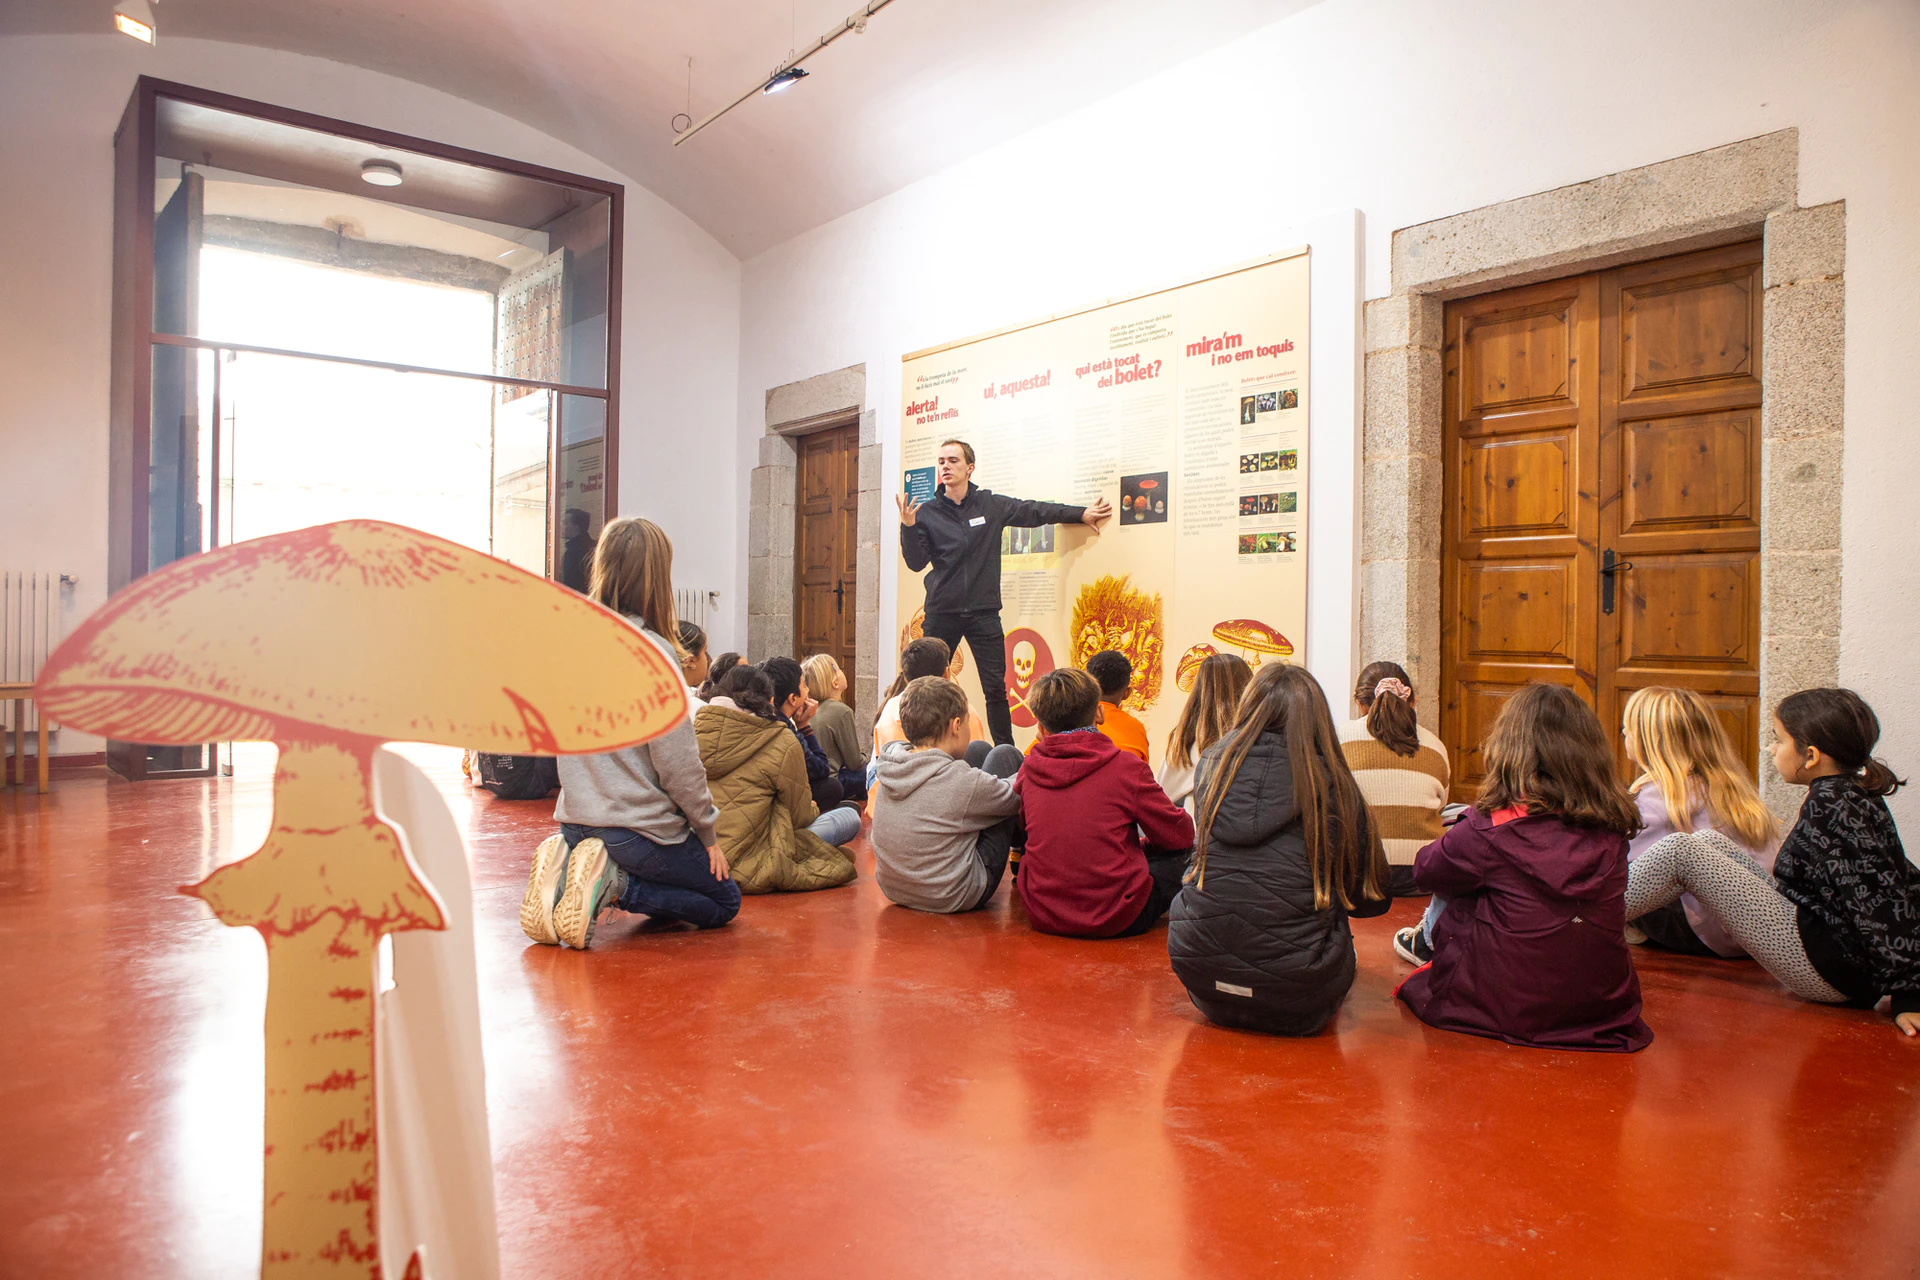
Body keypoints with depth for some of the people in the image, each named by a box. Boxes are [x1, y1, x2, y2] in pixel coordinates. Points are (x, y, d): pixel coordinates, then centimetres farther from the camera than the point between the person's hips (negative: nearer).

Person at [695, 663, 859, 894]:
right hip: (741, 869, -5)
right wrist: (812, 809, 29)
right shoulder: (783, 743, -6)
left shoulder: (696, 728, 6)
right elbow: (800, 817, 4)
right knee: (850, 817, 5)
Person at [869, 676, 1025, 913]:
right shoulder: (960, 780, -27)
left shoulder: (889, 767, -8)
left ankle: (1021, 840, 40)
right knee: (1004, 756, 4)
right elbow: (1016, 796, -8)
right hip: (952, 898, -6)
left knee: (979, 750, 15)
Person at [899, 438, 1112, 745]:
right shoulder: (927, 512, 1)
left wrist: (1082, 513, 20)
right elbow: (916, 563, -3)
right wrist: (908, 528, -19)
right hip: (941, 613, 0)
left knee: (995, 689, 0)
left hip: (984, 611, 1)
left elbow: (1034, 511, 16)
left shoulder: (991, 505, 5)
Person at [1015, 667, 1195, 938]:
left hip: (1042, 917, 4)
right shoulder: (1125, 767, -11)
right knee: (1187, 852, 15)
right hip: (1116, 920, -4)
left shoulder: (1028, 770, 0)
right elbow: (1179, 835, -1)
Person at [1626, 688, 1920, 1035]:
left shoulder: (1831, 804, -19)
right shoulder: (1854, 794, 10)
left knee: (1680, 850, -13)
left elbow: (1883, 905, -23)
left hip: (1831, 970, -10)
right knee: (1709, 842, 11)